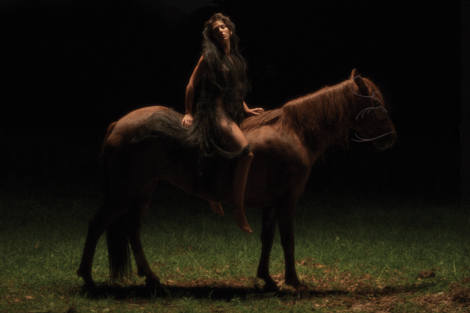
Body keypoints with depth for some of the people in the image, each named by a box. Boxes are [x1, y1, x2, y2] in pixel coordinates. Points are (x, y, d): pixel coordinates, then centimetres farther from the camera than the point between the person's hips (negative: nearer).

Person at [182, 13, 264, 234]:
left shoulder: (236, 58, 18)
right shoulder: (209, 56, -2)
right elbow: (192, 84, -1)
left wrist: (246, 109, 15)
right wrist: (188, 113, -4)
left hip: (232, 112, 9)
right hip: (215, 111, -9)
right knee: (246, 151, -27)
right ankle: (238, 209, -23)